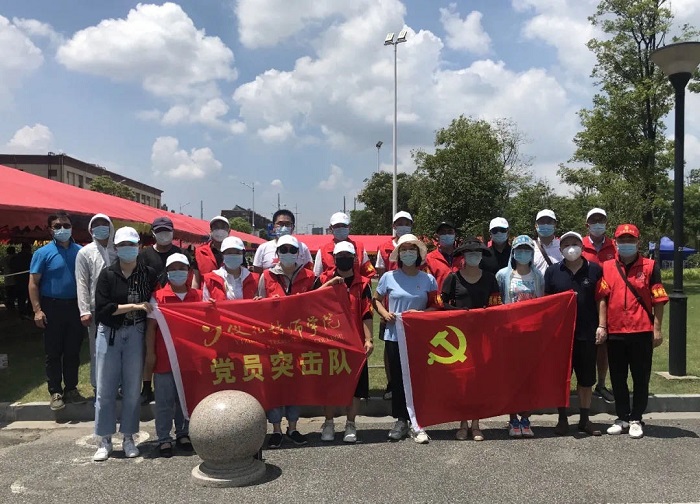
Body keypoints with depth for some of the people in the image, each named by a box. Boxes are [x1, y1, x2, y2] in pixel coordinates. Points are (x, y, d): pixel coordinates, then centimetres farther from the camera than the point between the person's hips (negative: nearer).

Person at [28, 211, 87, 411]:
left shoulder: (80, 251, 5)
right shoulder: (43, 252, -4)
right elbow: (33, 283, -5)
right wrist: (37, 310, -14)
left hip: (75, 307, 3)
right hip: (52, 308, -3)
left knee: (73, 352, 10)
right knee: (54, 353, 4)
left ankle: (71, 389, 21)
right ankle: (56, 392, 13)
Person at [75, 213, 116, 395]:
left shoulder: (118, 251, 8)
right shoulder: (85, 253, 3)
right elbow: (82, 283, -2)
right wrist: (84, 311, -9)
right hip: (96, 309, -2)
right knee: (97, 350, 4)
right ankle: (97, 387, 15)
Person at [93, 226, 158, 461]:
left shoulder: (148, 274, 1)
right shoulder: (108, 274, -3)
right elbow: (102, 308, -10)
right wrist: (134, 306, -14)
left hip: (136, 334, 1)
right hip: (109, 334, -1)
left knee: (133, 388, 6)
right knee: (106, 388, 4)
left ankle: (128, 438, 20)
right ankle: (105, 440, 16)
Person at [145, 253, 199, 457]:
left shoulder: (198, 296, 5)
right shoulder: (158, 296, -2)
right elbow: (151, 327, -2)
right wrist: (150, 352, -6)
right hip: (164, 357, -2)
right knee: (164, 400, 5)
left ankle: (183, 433, 27)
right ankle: (164, 438, 16)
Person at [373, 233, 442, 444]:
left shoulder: (428, 279, 1)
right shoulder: (389, 277, 1)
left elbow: (436, 307, 6)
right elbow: (376, 299, 13)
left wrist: (421, 313, -12)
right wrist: (384, 313, -6)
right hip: (394, 335, 0)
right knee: (397, 378, 6)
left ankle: (418, 424, 10)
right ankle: (401, 421, 19)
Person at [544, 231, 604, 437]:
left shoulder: (595, 270, 5)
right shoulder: (553, 271, 5)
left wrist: (601, 326, -2)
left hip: (587, 333, 0)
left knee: (587, 378, 9)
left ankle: (584, 419, 22)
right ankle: (562, 419, 17)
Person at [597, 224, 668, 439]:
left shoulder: (650, 266, -1)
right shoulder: (607, 267, 5)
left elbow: (658, 300, -2)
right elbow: (602, 298, 3)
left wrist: (657, 329, -5)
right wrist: (602, 325, -2)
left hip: (642, 332, -2)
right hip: (615, 332, 2)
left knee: (641, 378, 7)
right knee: (617, 378, 11)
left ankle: (636, 420, 19)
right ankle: (622, 418, 24)